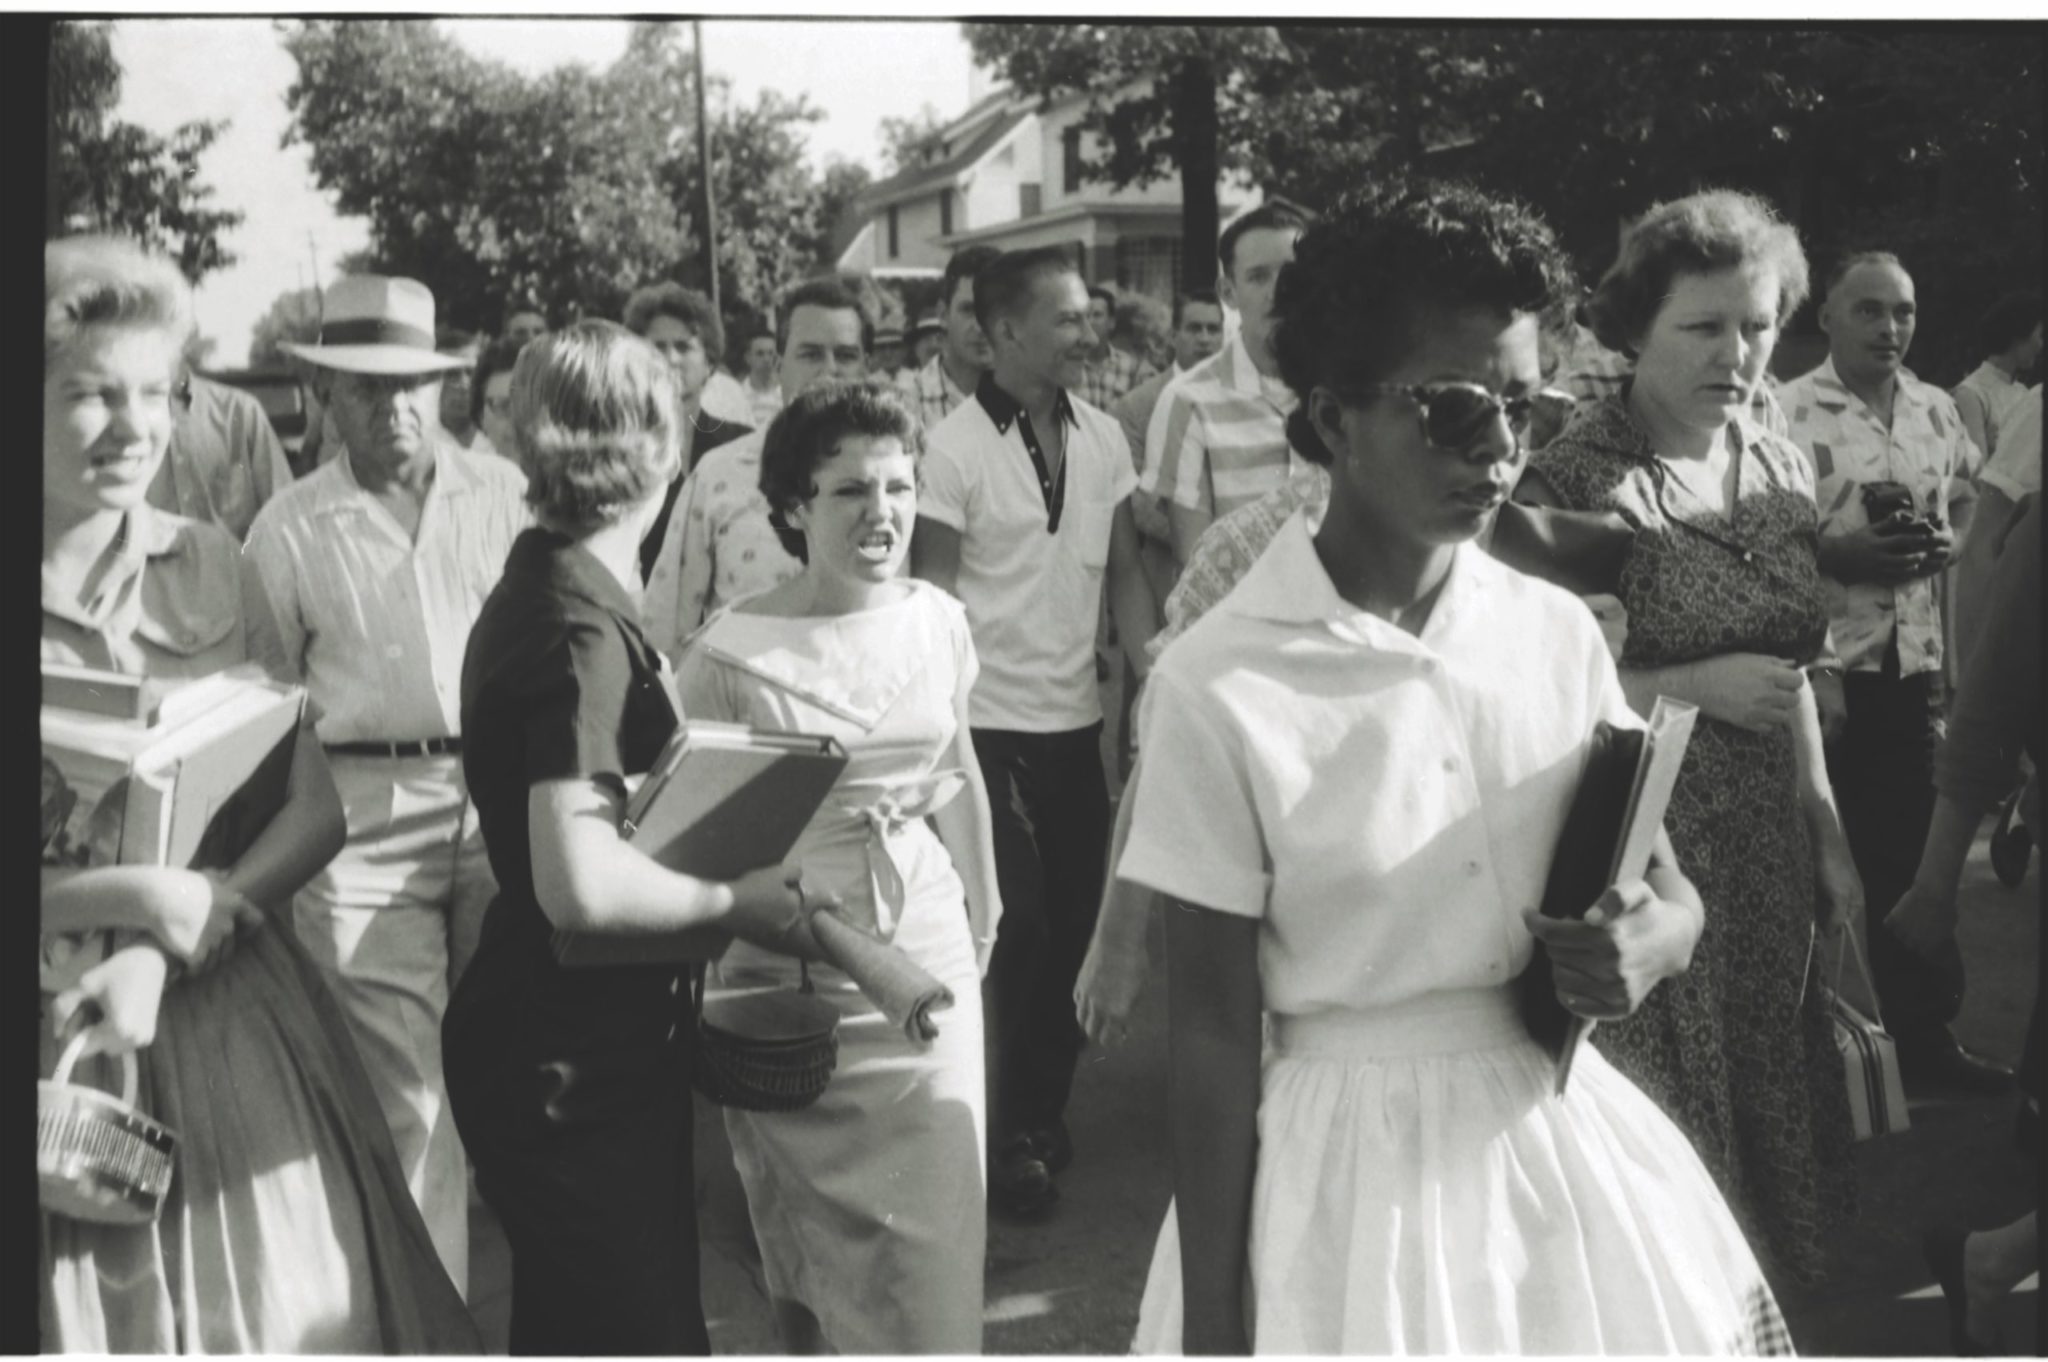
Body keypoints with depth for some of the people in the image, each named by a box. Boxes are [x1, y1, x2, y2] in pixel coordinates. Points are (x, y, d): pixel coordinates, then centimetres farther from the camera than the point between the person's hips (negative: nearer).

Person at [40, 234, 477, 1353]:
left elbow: (316, 807, -2)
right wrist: (148, 896, -18)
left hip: (234, 1017, 2)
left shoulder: (210, 565, 2)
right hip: (60, 1039, -2)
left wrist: (168, 955, -14)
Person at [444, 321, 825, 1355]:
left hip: (583, 1046, 10)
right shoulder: (580, 630, -22)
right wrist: (732, 901, -15)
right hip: (573, 1066, -10)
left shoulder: (540, 592, 8)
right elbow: (582, 885, -31)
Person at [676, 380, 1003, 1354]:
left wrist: (982, 923, 21)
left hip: (927, 960, 2)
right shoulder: (730, 652, -12)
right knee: (807, 1239, 12)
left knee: (937, 1237, 2)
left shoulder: (940, 623, -1)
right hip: (788, 980, -2)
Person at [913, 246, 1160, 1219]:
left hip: (1077, 725, 5)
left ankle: (1044, 1113, 28)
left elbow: (1125, 574, 11)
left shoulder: (1103, 439, 5)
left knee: (1074, 928, 10)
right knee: (1020, 935, 0)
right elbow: (931, 600, -9)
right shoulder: (956, 448, -10)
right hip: (992, 729, -5)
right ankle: (1013, 1138, 16)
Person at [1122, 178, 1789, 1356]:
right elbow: (1212, 1030, -11)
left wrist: (1649, 939, -15)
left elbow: (1670, 887, 9)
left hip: (1572, 1142, 5)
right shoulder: (1223, 684, -15)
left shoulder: (1557, 633, -2)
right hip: (1352, 1169, -4)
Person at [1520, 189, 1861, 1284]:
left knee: (1767, 1087, 16)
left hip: (1764, 848, 6)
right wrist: (1693, 686, -20)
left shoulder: (1777, 468, 7)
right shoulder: (1572, 480, -13)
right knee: (1655, 1115, 2)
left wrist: (1826, 833, 13)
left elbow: (1790, 674, 15)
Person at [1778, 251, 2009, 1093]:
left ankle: (1923, 1030, 24)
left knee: (1912, 850, 13)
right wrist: (1841, 553, -21)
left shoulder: (1937, 411, 10)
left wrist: (1949, 540, 0)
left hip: (1916, 662, 5)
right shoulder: (1786, 413, -8)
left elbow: (1968, 500, 21)